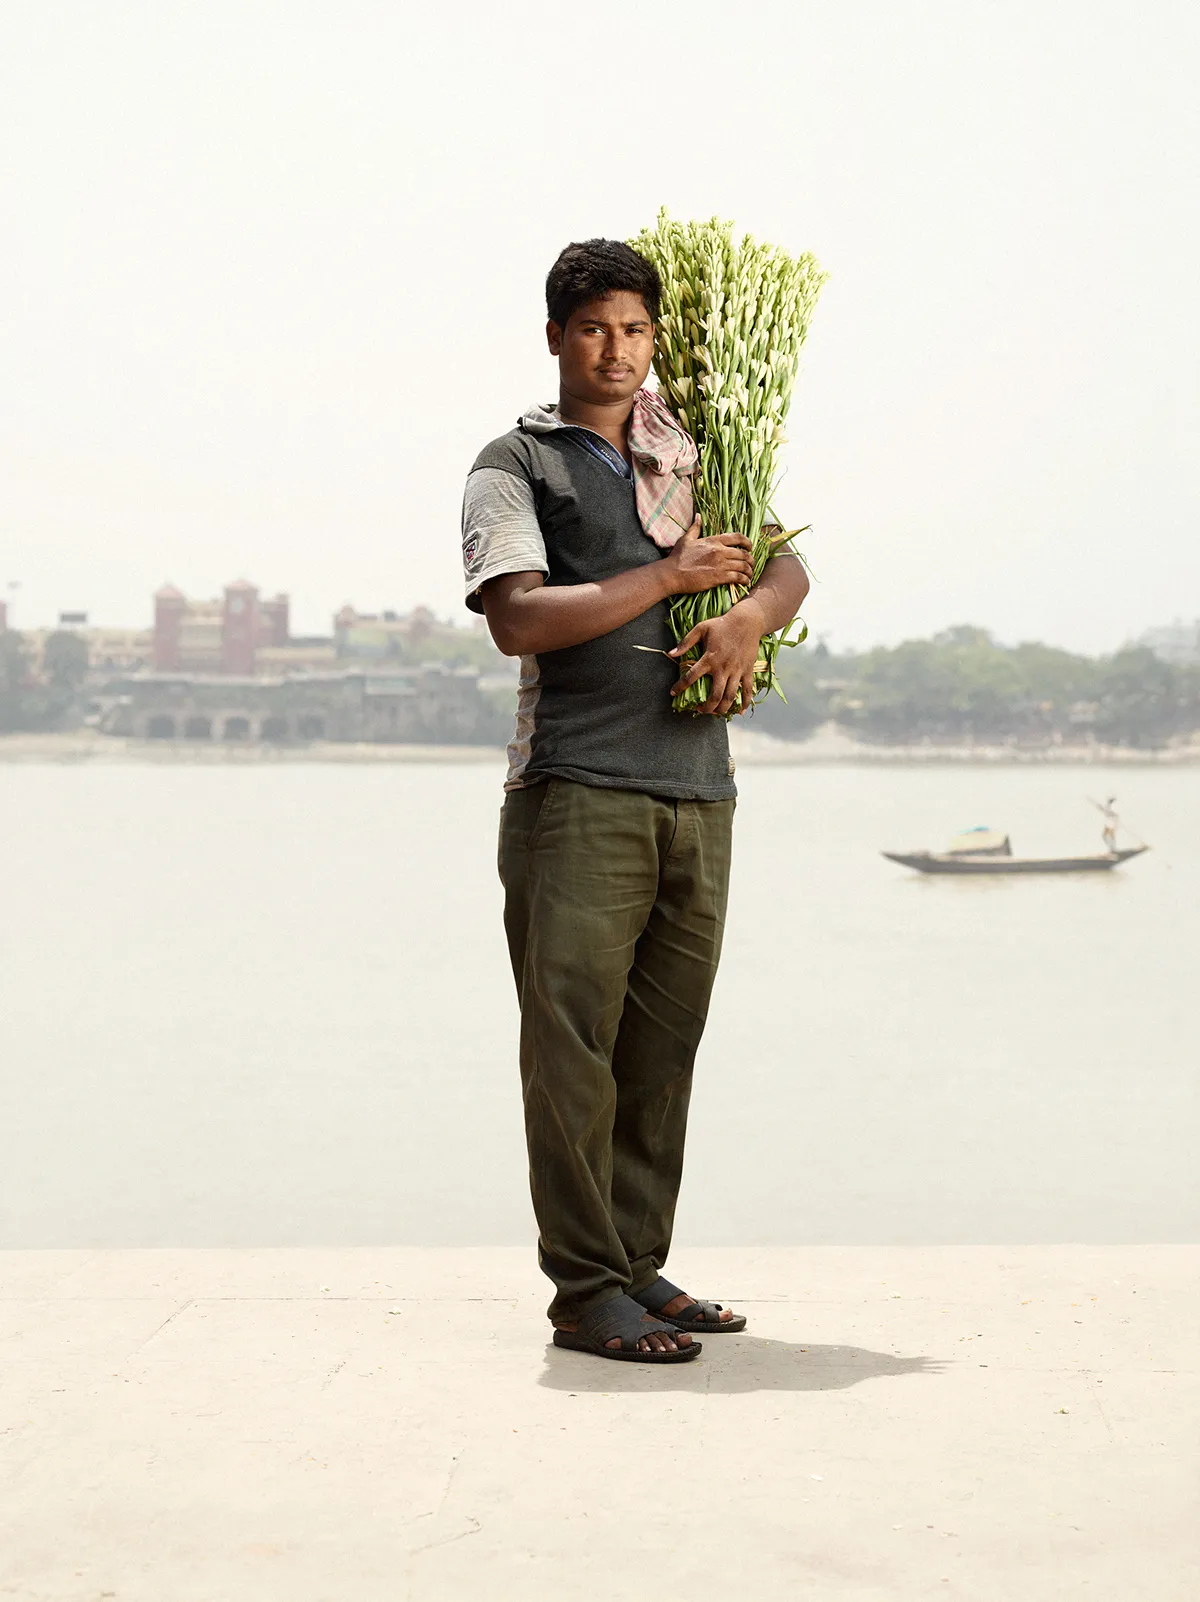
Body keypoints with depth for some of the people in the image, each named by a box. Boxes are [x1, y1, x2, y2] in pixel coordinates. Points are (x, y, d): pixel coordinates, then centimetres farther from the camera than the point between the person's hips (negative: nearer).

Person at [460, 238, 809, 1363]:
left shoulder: (688, 459, 21)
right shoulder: (515, 465, 4)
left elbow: (786, 565, 19)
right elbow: (517, 618, -10)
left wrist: (750, 613, -4)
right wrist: (669, 575, -10)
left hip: (697, 791, 5)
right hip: (577, 792, -5)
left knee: (661, 1048, 8)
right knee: (574, 1045, -7)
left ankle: (639, 1265, 15)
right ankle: (587, 1291, -3)